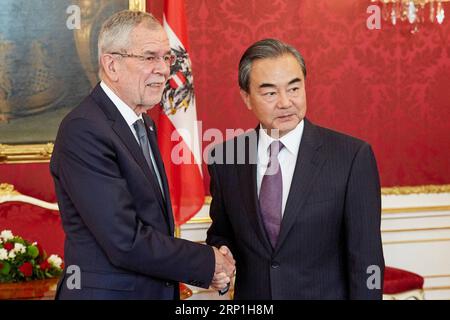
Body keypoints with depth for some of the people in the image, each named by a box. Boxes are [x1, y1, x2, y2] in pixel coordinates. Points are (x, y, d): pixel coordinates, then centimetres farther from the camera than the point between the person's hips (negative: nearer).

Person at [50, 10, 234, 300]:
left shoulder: (144, 123, 9)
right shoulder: (83, 130, -20)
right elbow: (125, 242, -24)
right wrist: (208, 262, -14)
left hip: (158, 289, 8)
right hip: (108, 291, -8)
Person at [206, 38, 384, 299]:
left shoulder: (353, 157, -14)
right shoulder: (225, 159, -5)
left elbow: (365, 260, -12)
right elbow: (221, 233, 8)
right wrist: (220, 258, -12)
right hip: (250, 293, 2)